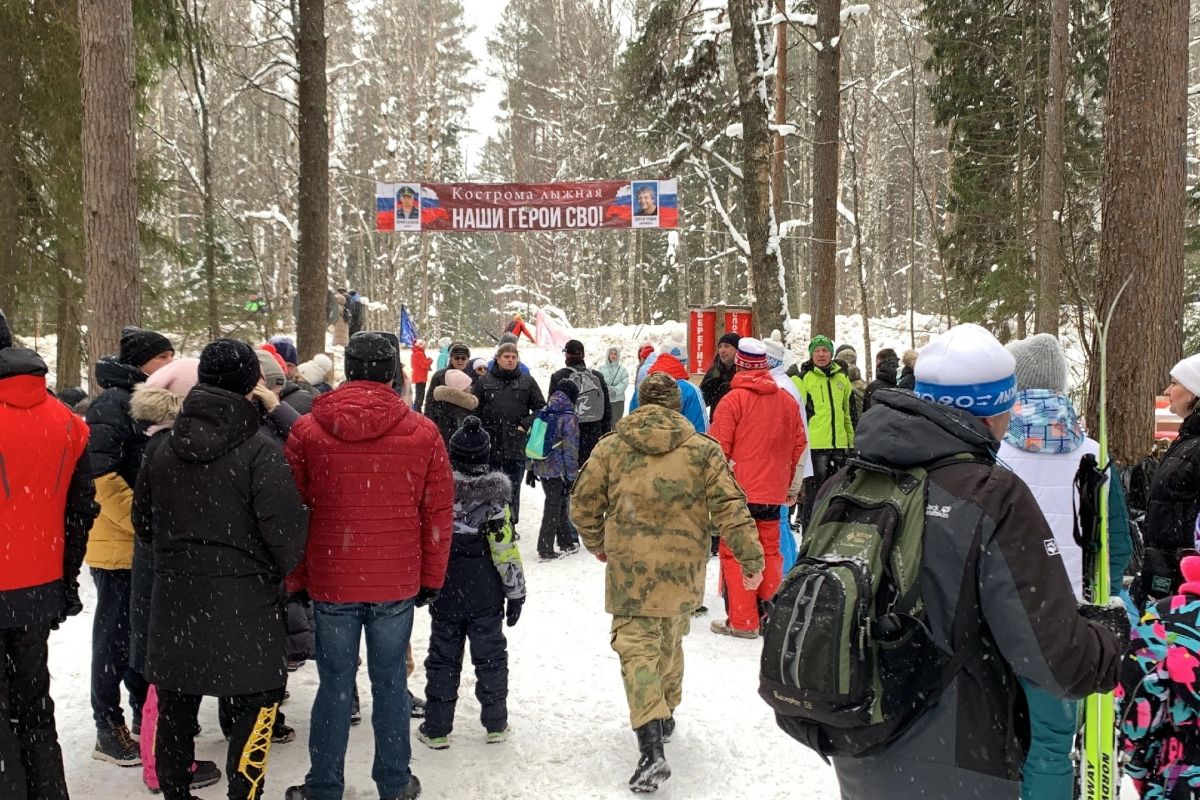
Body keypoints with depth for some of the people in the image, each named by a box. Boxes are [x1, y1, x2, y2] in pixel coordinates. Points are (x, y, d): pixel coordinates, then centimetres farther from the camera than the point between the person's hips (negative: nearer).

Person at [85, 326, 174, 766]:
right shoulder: (112, 404, -13)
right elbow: (101, 476, -22)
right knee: (114, 636, 2)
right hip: (119, 544, -8)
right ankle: (109, 730, 13)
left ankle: (143, 712, 30)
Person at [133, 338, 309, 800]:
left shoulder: (163, 451, 2)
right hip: (244, 604, -5)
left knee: (175, 710, 18)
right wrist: (280, 571, 6)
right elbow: (286, 533, -15)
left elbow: (143, 523, 14)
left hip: (174, 603, 6)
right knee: (254, 709, 7)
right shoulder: (259, 453, -15)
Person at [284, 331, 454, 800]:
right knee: (390, 682, 12)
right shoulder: (423, 432, -4)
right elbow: (438, 514, 0)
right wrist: (431, 579, 10)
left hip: (331, 582, 0)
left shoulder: (306, 430, -4)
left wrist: (295, 580, 11)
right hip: (398, 583, 0)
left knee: (334, 685, 11)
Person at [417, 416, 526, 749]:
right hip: (486, 596, -1)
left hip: (446, 593, 2)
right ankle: (495, 725, 21)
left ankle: (436, 728, 15)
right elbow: (505, 549, -13)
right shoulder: (494, 497, -14)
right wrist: (515, 592, -3)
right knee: (490, 656, 12)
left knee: (443, 658, 11)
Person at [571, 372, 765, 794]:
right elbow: (730, 510, -5)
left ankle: (651, 747, -15)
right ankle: (664, 718, 39)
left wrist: (597, 544, 21)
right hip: (684, 571, 2)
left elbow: (583, 505, 4)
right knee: (670, 642, 22)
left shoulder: (610, 447, -1)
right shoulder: (703, 449, -2)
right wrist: (751, 559, 3)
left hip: (629, 571, -2)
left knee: (637, 648, -1)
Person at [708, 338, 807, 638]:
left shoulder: (733, 399, -12)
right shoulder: (788, 400, 6)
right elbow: (799, 444, 12)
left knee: (734, 553, 2)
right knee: (770, 552, 16)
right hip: (772, 491, 6)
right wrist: (790, 484, 21)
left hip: (739, 490, -5)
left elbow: (718, 448, -12)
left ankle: (742, 622, 3)